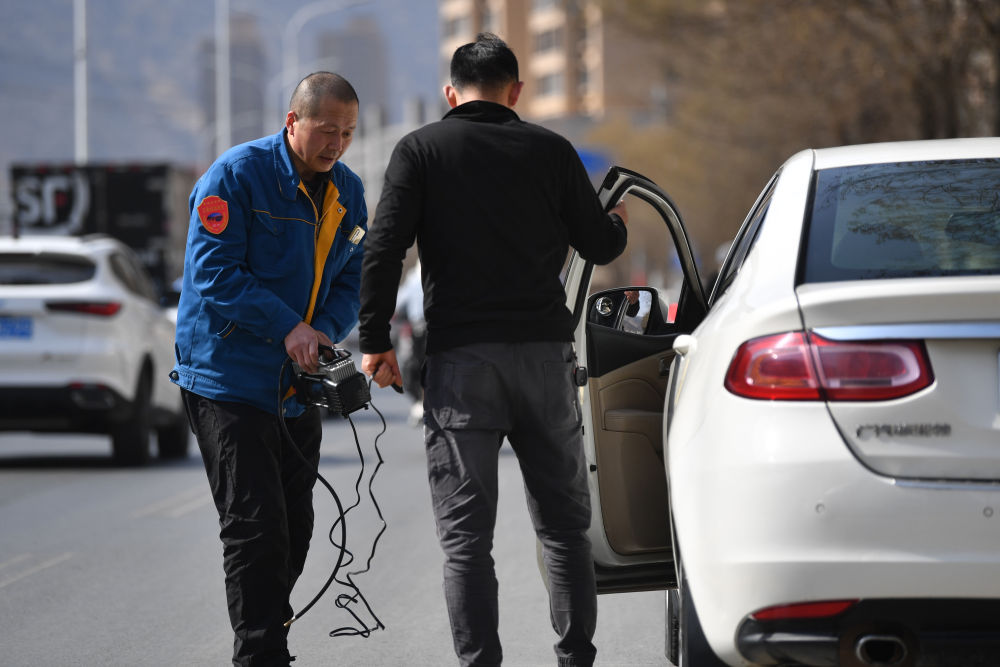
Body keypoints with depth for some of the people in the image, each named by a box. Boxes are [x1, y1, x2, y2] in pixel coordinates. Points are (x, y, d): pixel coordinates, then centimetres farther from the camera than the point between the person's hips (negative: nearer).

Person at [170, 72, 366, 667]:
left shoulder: (348, 191, 8)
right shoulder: (237, 176, -12)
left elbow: (352, 280, 11)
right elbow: (213, 272, -18)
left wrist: (322, 333, -10)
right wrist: (286, 328, -24)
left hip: (298, 385, 7)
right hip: (230, 379, -7)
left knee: (294, 527, 12)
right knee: (255, 527, -12)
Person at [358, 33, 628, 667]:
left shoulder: (420, 149, 4)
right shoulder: (551, 150, 8)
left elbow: (384, 247, -7)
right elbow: (600, 245, 13)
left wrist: (376, 340, -3)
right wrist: (617, 222, 35)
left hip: (461, 359, -2)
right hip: (545, 353, 2)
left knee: (466, 535, -1)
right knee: (564, 524, 12)